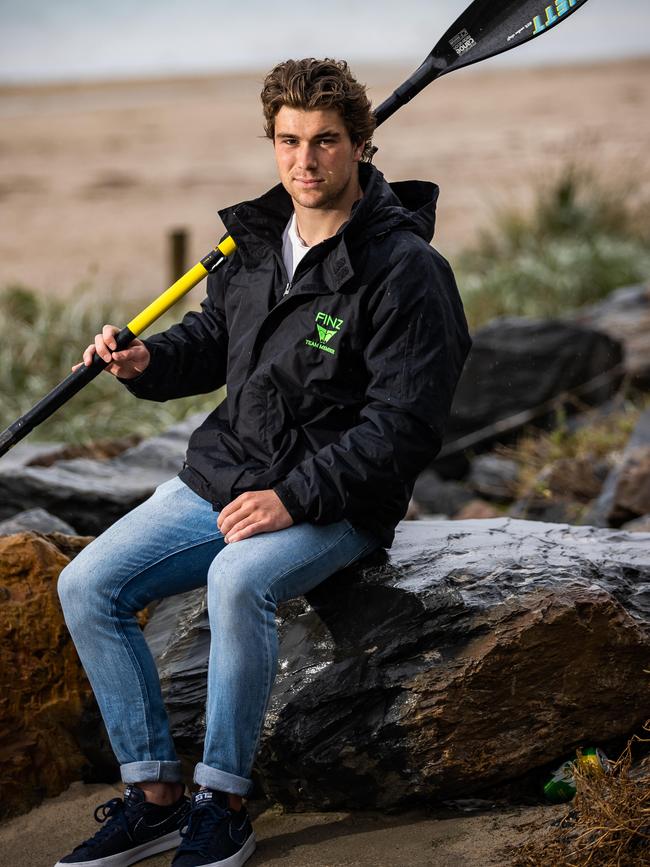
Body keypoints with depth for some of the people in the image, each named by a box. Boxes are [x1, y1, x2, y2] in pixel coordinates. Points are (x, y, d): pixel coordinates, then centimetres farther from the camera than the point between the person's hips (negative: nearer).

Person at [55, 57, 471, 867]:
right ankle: (154, 793, -1)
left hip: (336, 504, -7)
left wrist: (295, 498, -25)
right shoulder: (257, 238, 7)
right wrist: (149, 360, 1)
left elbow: (403, 422, -18)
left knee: (238, 581, -36)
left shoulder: (404, 269, -14)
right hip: (220, 478, 7)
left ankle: (223, 802, -19)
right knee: (86, 585, -8)